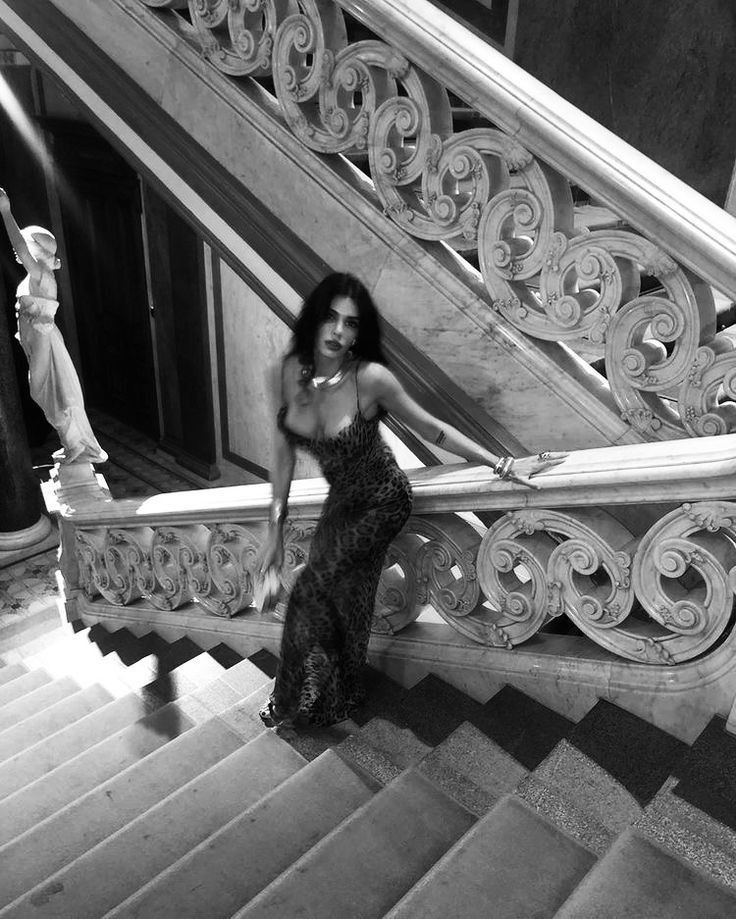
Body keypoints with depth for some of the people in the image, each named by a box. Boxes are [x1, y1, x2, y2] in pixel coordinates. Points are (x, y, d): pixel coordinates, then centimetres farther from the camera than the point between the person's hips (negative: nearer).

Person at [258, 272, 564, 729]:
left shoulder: (370, 378, -26)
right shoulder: (292, 369, -12)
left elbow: (432, 429, -13)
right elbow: (285, 450, -3)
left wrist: (503, 465, -12)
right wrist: (276, 526, -1)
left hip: (380, 502, -5)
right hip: (342, 500, 5)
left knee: (314, 592, -4)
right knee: (340, 598, 15)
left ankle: (298, 703, 24)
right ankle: (336, 698, 40)